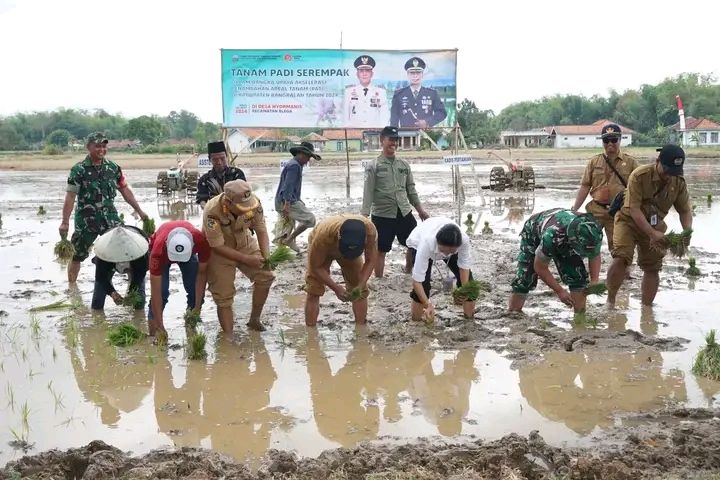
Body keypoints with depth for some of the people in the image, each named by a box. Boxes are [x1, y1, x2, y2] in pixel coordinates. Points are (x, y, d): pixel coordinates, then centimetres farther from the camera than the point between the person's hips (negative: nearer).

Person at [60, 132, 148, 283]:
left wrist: (139, 211, 10)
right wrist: (65, 223, -17)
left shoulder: (113, 167, 4)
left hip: (110, 217, 3)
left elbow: (125, 190, 12)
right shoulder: (79, 170, -8)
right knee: (76, 256, 7)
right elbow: (70, 197, -11)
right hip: (86, 220, -3)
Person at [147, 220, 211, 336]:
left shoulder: (201, 241, -41)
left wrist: (198, 307, -26)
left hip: (188, 252, 2)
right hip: (163, 253, -1)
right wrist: (160, 325, -38)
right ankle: (153, 333, -7)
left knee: (196, 291, -13)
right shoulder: (159, 249, -44)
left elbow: (202, 273, -25)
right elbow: (155, 291, -39)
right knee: (161, 291, -19)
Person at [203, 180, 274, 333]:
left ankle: (254, 320, 13)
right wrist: (247, 259, -32)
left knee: (265, 276, -7)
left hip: (244, 243, 4)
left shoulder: (254, 203, -27)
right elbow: (218, 247, -28)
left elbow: (261, 231, -14)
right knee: (224, 297, -4)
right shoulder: (212, 212, -37)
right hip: (218, 250, -4)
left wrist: (267, 257, -30)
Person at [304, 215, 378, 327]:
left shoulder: (370, 230, -40)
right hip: (321, 250, -2)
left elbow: (370, 261, -22)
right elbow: (316, 267, -30)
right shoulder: (324, 233, -45)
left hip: (354, 251, 2)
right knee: (313, 291, -12)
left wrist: (360, 286, -34)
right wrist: (336, 288, -34)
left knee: (361, 291, -2)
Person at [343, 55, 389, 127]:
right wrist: (349, 128, 2)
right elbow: (345, 117, 14)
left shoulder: (381, 92, 9)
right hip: (354, 131, 0)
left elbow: (384, 116, 9)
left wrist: (380, 129, -3)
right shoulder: (349, 92, 11)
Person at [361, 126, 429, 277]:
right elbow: (368, 192, -11)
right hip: (382, 216, -5)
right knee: (381, 251, 2)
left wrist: (420, 210, 15)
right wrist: (364, 216, -19)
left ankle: (408, 273, 30)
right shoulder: (373, 166, -6)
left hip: (405, 213, 5)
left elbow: (411, 190, 16)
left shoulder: (404, 165, 9)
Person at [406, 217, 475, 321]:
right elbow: (417, 281, -44)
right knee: (423, 282, -21)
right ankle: (416, 321, -4)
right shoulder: (426, 243, -48)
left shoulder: (464, 240, -41)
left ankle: (470, 317, 15)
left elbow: (464, 266, -23)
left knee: (467, 277, -4)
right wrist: (427, 305, -48)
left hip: (448, 244, 3)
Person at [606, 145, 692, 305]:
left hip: (655, 226, 5)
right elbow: (634, 210, -25)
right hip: (629, 221, -4)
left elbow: (685, 211, 1)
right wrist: (652, 234, -31)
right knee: (620, 259, -22)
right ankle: (610, 301, -5)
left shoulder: (679, 182, -9)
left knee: (652, 268, 7)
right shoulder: (639, 176, -24)